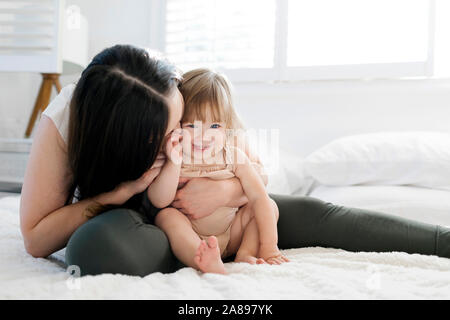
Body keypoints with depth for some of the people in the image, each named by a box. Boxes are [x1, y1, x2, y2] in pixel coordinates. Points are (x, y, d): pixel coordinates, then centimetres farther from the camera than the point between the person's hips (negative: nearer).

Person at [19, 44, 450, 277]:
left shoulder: (176, 89, -20)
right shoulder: (60, 123, -26)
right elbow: (35, 238, -20)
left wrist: (226, 191, -33)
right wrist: (122, 190, -33)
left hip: (181, 212, 2)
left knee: (307, 214, -15)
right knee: (100, 244, -43)